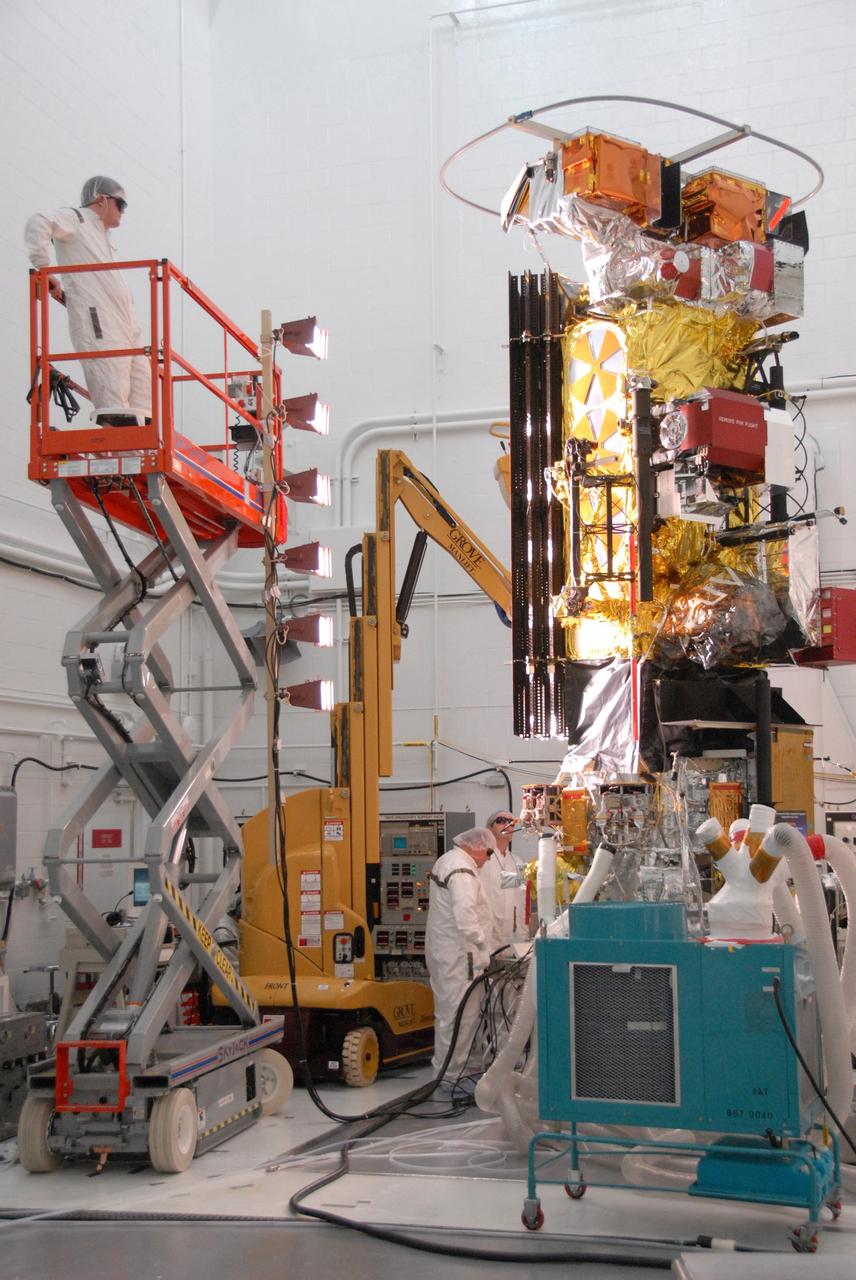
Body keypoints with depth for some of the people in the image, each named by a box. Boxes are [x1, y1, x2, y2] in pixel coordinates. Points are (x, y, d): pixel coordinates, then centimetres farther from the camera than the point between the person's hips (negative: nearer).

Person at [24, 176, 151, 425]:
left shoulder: (101, 237, 32)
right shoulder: (76, 219, 7)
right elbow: (38, 224, -12)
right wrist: (44, 270, -15)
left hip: (125, 327, 9)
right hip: (97, 324, -9)